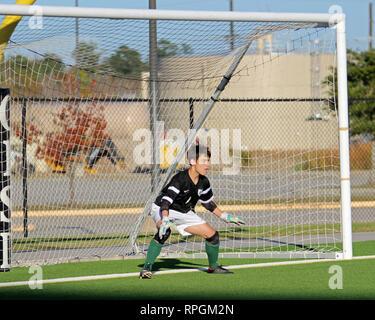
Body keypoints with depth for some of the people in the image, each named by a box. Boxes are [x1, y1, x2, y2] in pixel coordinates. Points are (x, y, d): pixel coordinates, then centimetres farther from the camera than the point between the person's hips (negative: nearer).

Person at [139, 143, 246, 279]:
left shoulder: (203, 182, -7)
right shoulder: (180, 179, -29)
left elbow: (208, 202, 12)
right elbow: (166, 201, -37)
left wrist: (225, 217, 14)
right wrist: (165, 220, -53)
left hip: (185, 213, 7)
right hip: (163, 210, -7)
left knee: (212, 234, 1)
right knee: (164, 232, -39)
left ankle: (213, 267, 26)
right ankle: (146, 267, -32)